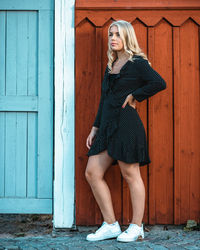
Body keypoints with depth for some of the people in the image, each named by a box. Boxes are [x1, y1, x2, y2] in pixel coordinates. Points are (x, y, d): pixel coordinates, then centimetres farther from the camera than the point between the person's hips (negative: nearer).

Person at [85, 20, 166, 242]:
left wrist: (134, 96, -10)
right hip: (108, 126, 9)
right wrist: (95, 128, 19)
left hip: (126, 124, -8)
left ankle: (137, 227, 8)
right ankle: (110, 225, 10)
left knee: (130, 174, -2)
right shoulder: (110, 66, 19)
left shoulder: (137, 63, -4)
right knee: (92, 173, 3)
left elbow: (160, 83, -18)